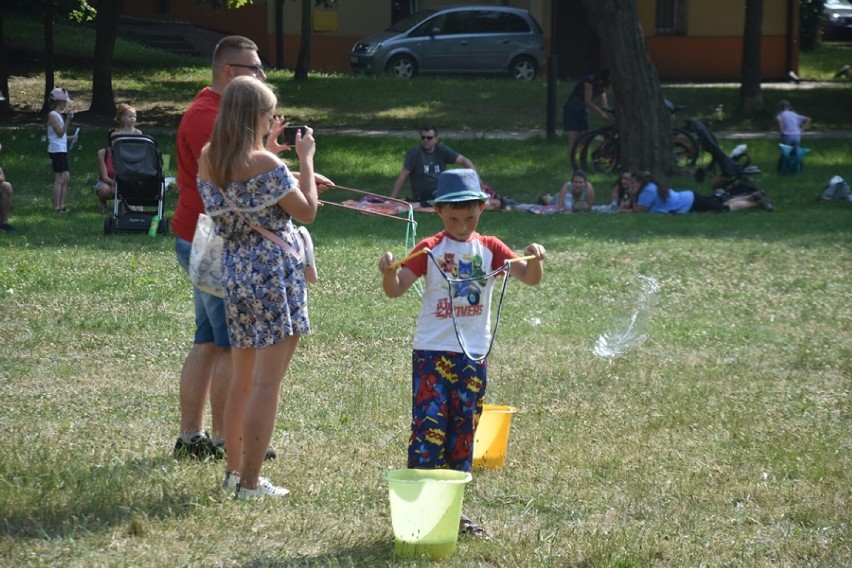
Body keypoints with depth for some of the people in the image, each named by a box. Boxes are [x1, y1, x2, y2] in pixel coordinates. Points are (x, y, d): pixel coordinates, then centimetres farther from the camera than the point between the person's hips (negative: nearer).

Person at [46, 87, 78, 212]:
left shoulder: (59, 115, 17)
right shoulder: (53, 115, -12)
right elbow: (60, 133, -18)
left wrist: (70, 138, 7)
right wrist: (68, 120, -19)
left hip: (62, 150, 10)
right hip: (56, 150, -10)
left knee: (66, 178, 11)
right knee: (59, 178, -8)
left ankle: (61, 205, 15)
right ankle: (56, 207, -6)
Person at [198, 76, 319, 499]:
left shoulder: (207, 159, 4)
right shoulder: (264, 164, -17)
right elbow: (307, 211, -9)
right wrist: (306, 159, -1)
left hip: (234, 270, 8)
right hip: (274, 272, -8)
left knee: (243, 381, 20)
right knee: (267, 384, -3)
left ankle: (234, 471, 26)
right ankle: (250, 484, -2)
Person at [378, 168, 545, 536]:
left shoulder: (489, 249, 5)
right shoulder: (429, 250, -3)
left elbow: (529, 278, -3)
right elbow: (395, 290, -11)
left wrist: (534, 260, -25)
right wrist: (388, 272, -33)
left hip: (474, 355, 4)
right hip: (432, 353, -4)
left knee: (463, 431, 10)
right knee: (430, 427, -9)